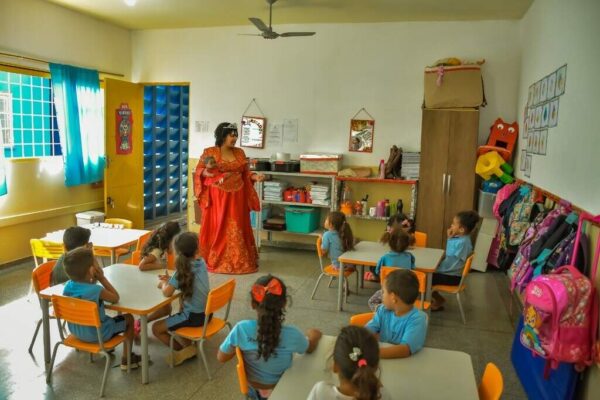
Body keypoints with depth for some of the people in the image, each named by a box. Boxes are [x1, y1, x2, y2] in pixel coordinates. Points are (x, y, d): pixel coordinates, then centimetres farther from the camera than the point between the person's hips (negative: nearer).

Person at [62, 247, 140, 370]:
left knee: (107, 318, 33)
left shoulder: (68, 285, -10)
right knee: (128, 318, 13)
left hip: (75, 331, 7)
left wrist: (93, 280, -5)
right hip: (97, 334, -7)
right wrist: (102, 278, -14)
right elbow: (116, 298, -13)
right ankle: (127, 359, 20)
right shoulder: (96, 290, -30)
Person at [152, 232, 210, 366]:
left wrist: (163, 284, -4)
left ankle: (183, 350, 11)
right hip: (206, 313, 7)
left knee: (156, 328, 6)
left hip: (193, 316, -7)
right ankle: (188, 347, 21)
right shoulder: (202, 263, 0)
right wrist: (171, 280, 5)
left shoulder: (183, 268, -18)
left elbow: (167, 292, -25)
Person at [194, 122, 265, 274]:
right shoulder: (209, 152, -3)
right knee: (216, 228, 1)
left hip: (236, 197, 3)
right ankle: (214, 261, 13)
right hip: (217, 197, -3)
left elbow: (245, 174, 12)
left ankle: (239, 261, 13)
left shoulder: (240, 153, 8)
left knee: (237, 229, 5)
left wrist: (255, 177, -6)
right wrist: (207, 173, -21)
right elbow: (199, 171, -1)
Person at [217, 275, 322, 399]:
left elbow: (221, 357, -12)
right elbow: (310, 348, -7)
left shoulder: (242, 329, -28)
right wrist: (314, 335, 13)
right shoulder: (291, 334, -30)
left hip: (252, 390, 2)